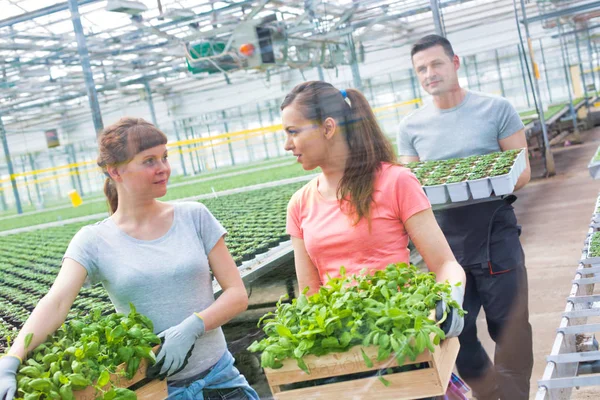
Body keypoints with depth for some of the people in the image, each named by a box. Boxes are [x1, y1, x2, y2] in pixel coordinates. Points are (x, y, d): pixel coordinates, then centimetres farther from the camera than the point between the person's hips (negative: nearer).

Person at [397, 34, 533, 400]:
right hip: (444, 244, 3)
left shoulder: (496, 109, -2)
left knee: (510, 330, 7)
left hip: (496, 237, -2)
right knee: (454, 335, 8)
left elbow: (522, 171, -2)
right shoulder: (411, 127, 5)